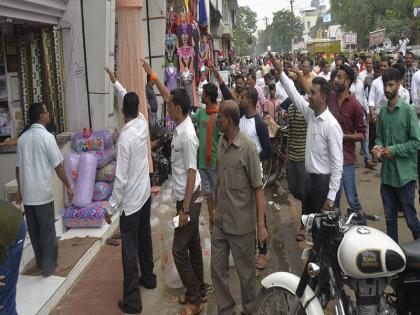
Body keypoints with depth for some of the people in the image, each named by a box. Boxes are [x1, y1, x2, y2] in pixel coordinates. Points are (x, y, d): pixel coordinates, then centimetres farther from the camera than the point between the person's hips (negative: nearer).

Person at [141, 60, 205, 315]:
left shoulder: (187, 136, -24)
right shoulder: (182, 124, 2)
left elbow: (192, 173, -25)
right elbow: (168, 95, 17)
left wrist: (185, 209, -23)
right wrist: (151, 74, 22)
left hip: (189, 198, -10)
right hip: (187, 196, 10)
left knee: (180, 250, -3)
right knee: (193, 245, 17)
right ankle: (199, 291, 29)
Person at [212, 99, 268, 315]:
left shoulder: (248, 148, -17)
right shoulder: (221, 142, 3)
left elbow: (258, 188, -15)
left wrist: (261, 225, -17)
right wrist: (217, 209, 16)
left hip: (241, 224, -6)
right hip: (220, 221, 6)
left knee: (245, 271, 11)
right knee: (218, 268, 12)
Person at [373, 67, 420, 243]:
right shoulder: (382, 111, 9)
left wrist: (395, 150, -17)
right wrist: (378, 146, -2)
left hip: (404, 174, -6)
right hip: (386, 173, 6)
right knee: (390, 219, 14)